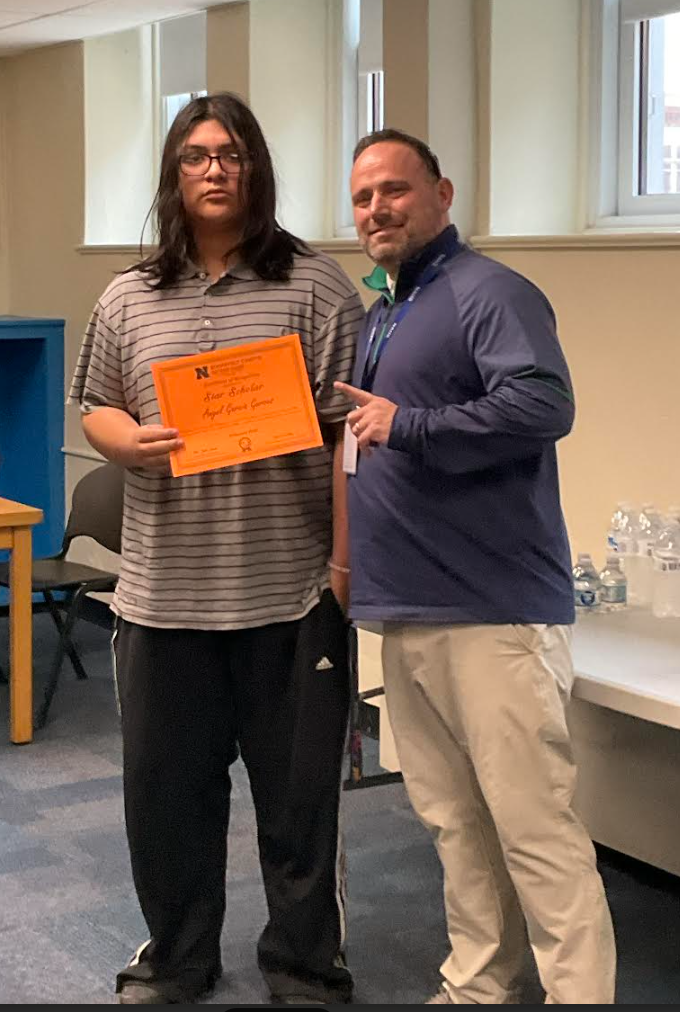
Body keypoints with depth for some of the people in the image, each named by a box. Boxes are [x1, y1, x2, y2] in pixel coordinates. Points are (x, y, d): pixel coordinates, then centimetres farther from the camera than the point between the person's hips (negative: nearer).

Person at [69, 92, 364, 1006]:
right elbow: (96, 409, 16)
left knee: (300, 794, 7)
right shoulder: (129, 300, 10)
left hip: (290, 593, -3)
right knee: (165, 790, 14)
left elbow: (350, 433, -6)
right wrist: (129, 442, -8)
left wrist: (345, 564, -11)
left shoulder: (314, 287, -2)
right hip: (163, 595, 4)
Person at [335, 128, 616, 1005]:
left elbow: (545, 404, -23)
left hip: (495, 610, -8)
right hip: (406, 611, 9)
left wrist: (406, 426, -20)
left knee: (532, 822, -6)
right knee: (453, 818, 13)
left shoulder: (489, 293, -8)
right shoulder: (378, 316, 20)